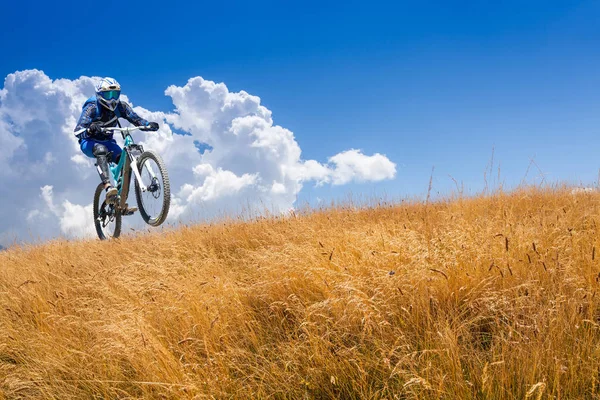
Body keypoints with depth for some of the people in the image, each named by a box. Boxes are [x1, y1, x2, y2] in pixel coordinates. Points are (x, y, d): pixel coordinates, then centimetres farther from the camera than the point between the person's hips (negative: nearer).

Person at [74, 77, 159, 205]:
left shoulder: (120, 106, -9)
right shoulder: (92, 108, -21)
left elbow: (135, 118, -17)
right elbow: (78, 131, -30)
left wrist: (148, 125, -39)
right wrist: (89, 130, -53)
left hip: (107, 141, 5)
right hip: (89, 143, -4)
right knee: (101, 150, -39)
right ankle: (108, 187, -55)